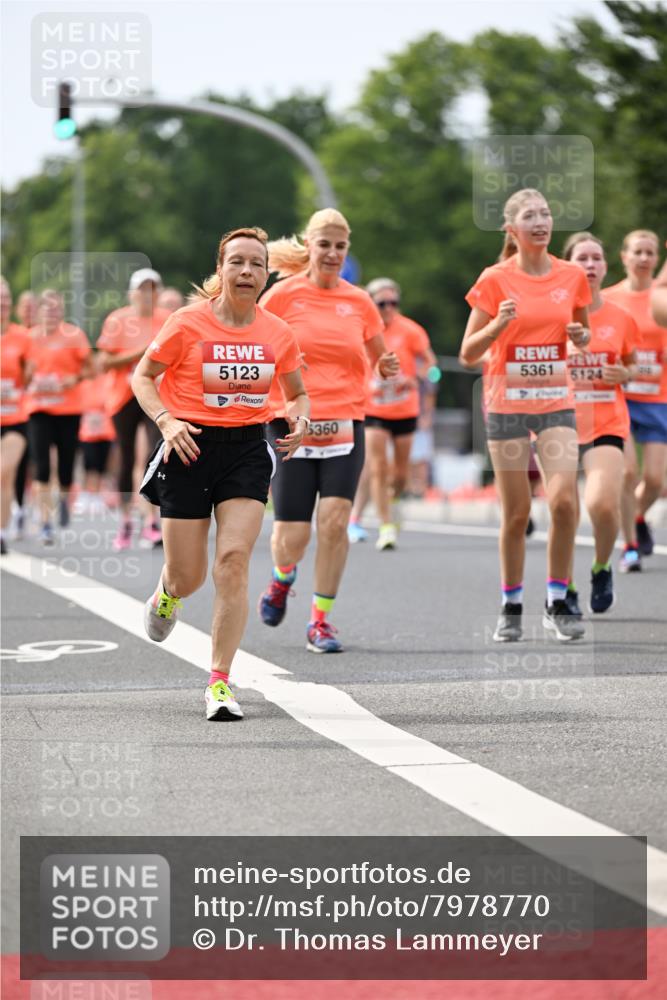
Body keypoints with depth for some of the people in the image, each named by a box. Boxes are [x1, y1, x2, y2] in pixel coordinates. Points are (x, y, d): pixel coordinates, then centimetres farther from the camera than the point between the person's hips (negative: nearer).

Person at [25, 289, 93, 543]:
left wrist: (72, 380, -16)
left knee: (66, 463, 3)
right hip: (39, 408, 1)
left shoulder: (73, 335, -1)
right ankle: (45, 523, -7)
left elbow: (88, 369, 2)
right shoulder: (31, 336, 6)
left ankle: (64, 497, 37)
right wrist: (31, 382, -5)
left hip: (69, 408, -1)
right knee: (41, 465, -9)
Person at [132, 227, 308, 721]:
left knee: (234, 560, -15)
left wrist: (300, 421, -6)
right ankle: (168, 594, 45)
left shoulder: (278, 332, 1)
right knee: (188, 577, 4)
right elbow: (143, 376, 2)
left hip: (247, 449, 1)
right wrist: (166, 420, -14)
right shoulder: (188, 323, -8)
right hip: (191, 447, -1)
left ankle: (220, 682, -8)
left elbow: (298, 392, 16)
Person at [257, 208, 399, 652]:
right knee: (292, 537, -4)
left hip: (345, 424, 2)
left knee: (335, 520, -13)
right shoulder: (283, 294, 0)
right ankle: (283, 580, 32)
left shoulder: (359, 302, 8)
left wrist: (388, 367, -3)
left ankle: (321, 620, 2)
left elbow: (377, 361, 20)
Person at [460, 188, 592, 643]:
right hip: (507, 401, -2)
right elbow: (467, 353, -3)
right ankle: (511, 608, 16)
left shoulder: (572, 276, 4)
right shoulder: (495, 280, -5)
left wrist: (581, 336, -4)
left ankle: (557, 605, -1)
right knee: (517, 513, -1)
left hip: (556, 401, 2)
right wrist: (498, 325, -21)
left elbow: (583, 331, 20)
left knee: (564, 500, -14)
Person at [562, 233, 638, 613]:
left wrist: (624, 374, -5)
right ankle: (565, 589, 19)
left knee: (603, 503, -19)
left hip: (608, 423, 0)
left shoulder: (621, 319, 4)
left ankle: (602, 568, 11)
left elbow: (631, 366, 17)